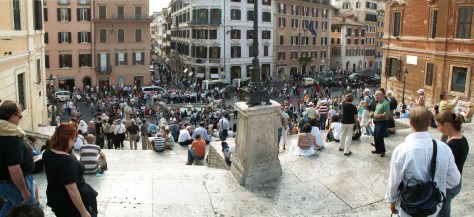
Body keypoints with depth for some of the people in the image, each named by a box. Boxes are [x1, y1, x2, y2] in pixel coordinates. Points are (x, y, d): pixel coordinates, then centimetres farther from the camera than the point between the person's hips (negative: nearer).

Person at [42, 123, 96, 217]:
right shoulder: (67, 161, -32)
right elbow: (72, 190, -33)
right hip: (72, 204, -8)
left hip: (55, 199, 8)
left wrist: (69, 151, -3)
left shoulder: (47, 153, -5)